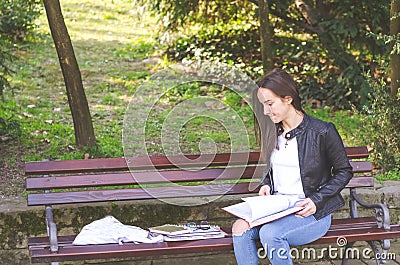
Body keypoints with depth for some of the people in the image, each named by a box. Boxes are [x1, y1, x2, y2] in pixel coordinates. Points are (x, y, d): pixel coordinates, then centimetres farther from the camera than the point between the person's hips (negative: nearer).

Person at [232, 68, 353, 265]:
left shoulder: (322, 132, -9)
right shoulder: (273, 133, 10)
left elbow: (344, 171, -1)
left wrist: (316, 200, -12)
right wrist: (265, 185, 3)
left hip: (311, 213, -6)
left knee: (270, 233, -33)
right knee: (240, 228, -24)